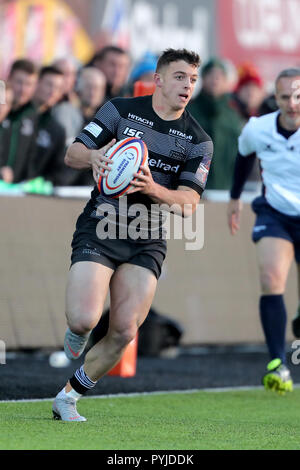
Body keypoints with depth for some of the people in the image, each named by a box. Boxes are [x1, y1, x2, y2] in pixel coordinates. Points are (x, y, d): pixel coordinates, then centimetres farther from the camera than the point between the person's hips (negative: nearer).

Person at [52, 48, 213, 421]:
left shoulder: (198, 141, 4)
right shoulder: (120, 110, 1)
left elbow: (188, 203, -3)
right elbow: (72, 154, 1)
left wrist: (153, 189, -23)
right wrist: (93, 156, -23)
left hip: (147, 243, 2)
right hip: (98, 231, -2)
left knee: (124, 332, -8)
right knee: (84, 319, -19)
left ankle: (68, 398, 10)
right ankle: (75, 334, 19)